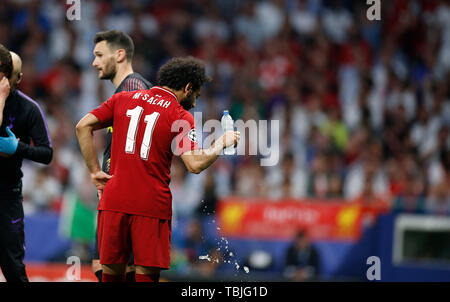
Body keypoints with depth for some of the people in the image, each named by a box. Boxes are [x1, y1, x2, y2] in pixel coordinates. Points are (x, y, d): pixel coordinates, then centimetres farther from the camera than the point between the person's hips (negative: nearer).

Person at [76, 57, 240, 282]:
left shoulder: (123, 99, 12)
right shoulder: (181, 117, -1)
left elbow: (83, 126, 6)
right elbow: (195, 165, -10)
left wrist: (95, 171, 8)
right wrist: (222, 143, 6)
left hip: (114, 200, 4)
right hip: (152, 205, -3)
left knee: (112, 270, 9)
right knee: (146, 273, 0)